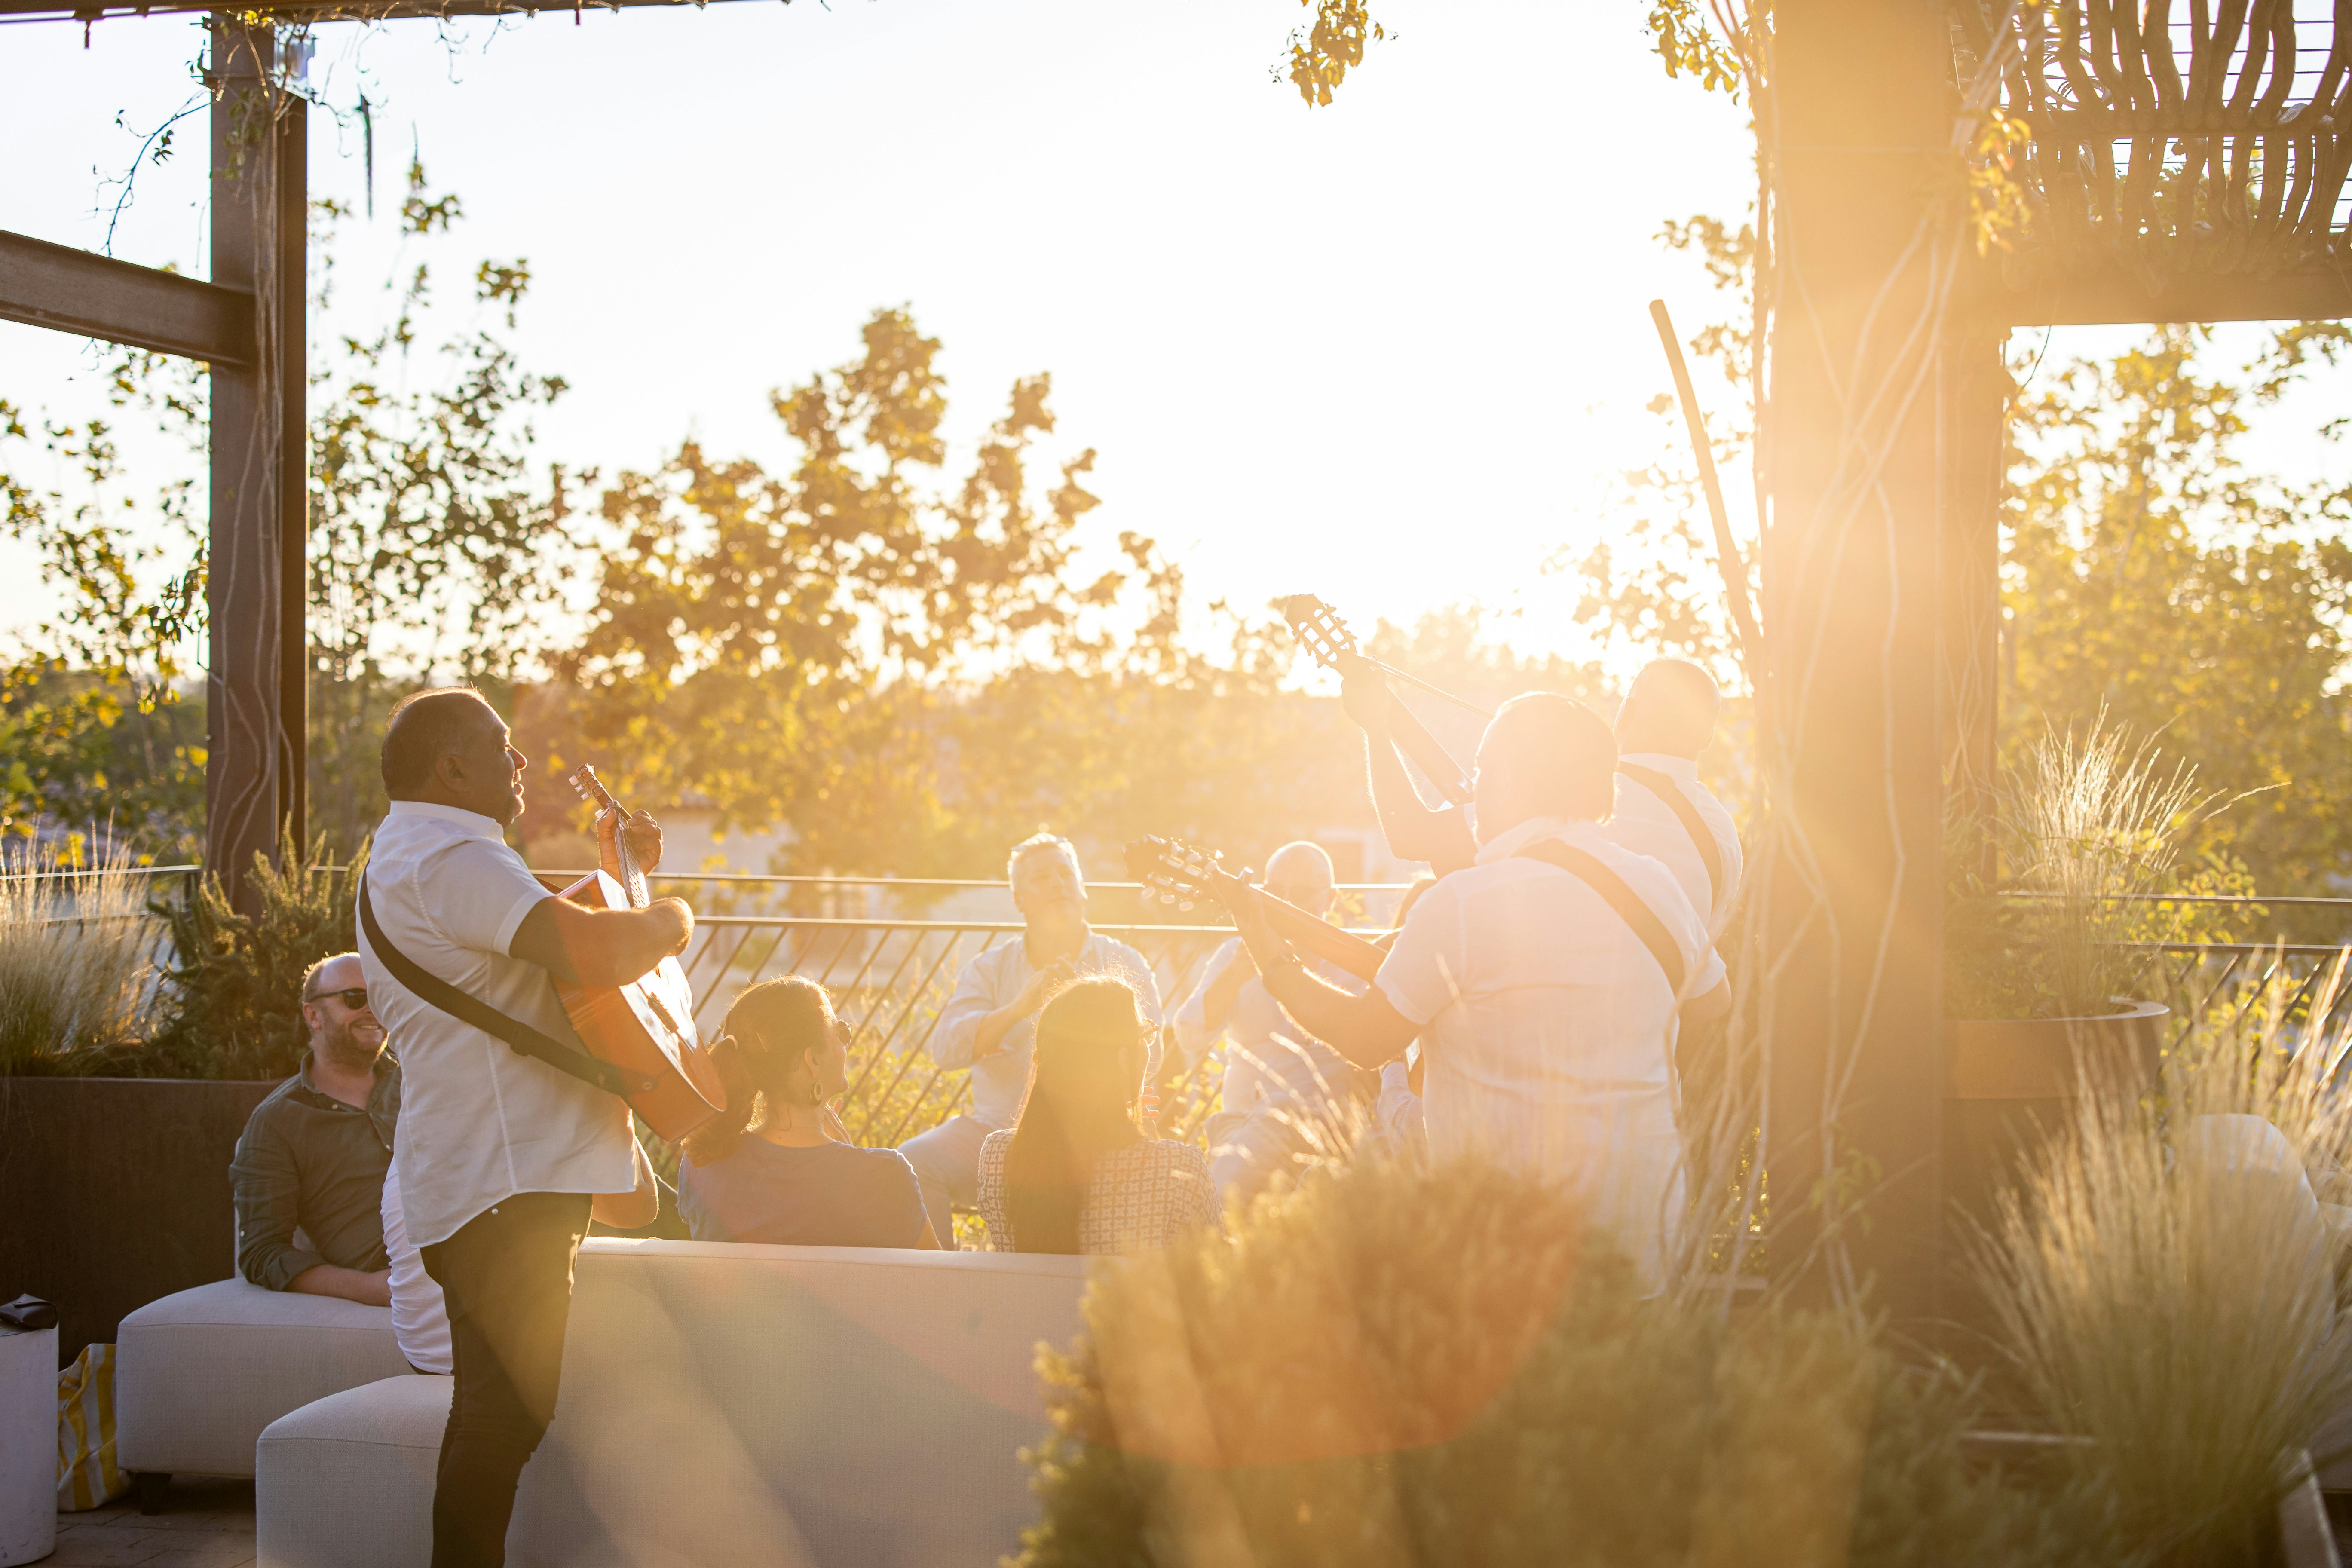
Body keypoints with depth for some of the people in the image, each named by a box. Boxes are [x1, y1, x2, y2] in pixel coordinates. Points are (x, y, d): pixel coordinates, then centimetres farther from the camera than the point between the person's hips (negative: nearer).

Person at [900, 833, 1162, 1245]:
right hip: (997, 1126, 2)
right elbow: (945, 1049, -4)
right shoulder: (988, 970, 12)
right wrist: (1021, 1007, -18)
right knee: (911, 1165, -23)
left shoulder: (1123, 964, 9)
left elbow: (1147, 1057, -4)